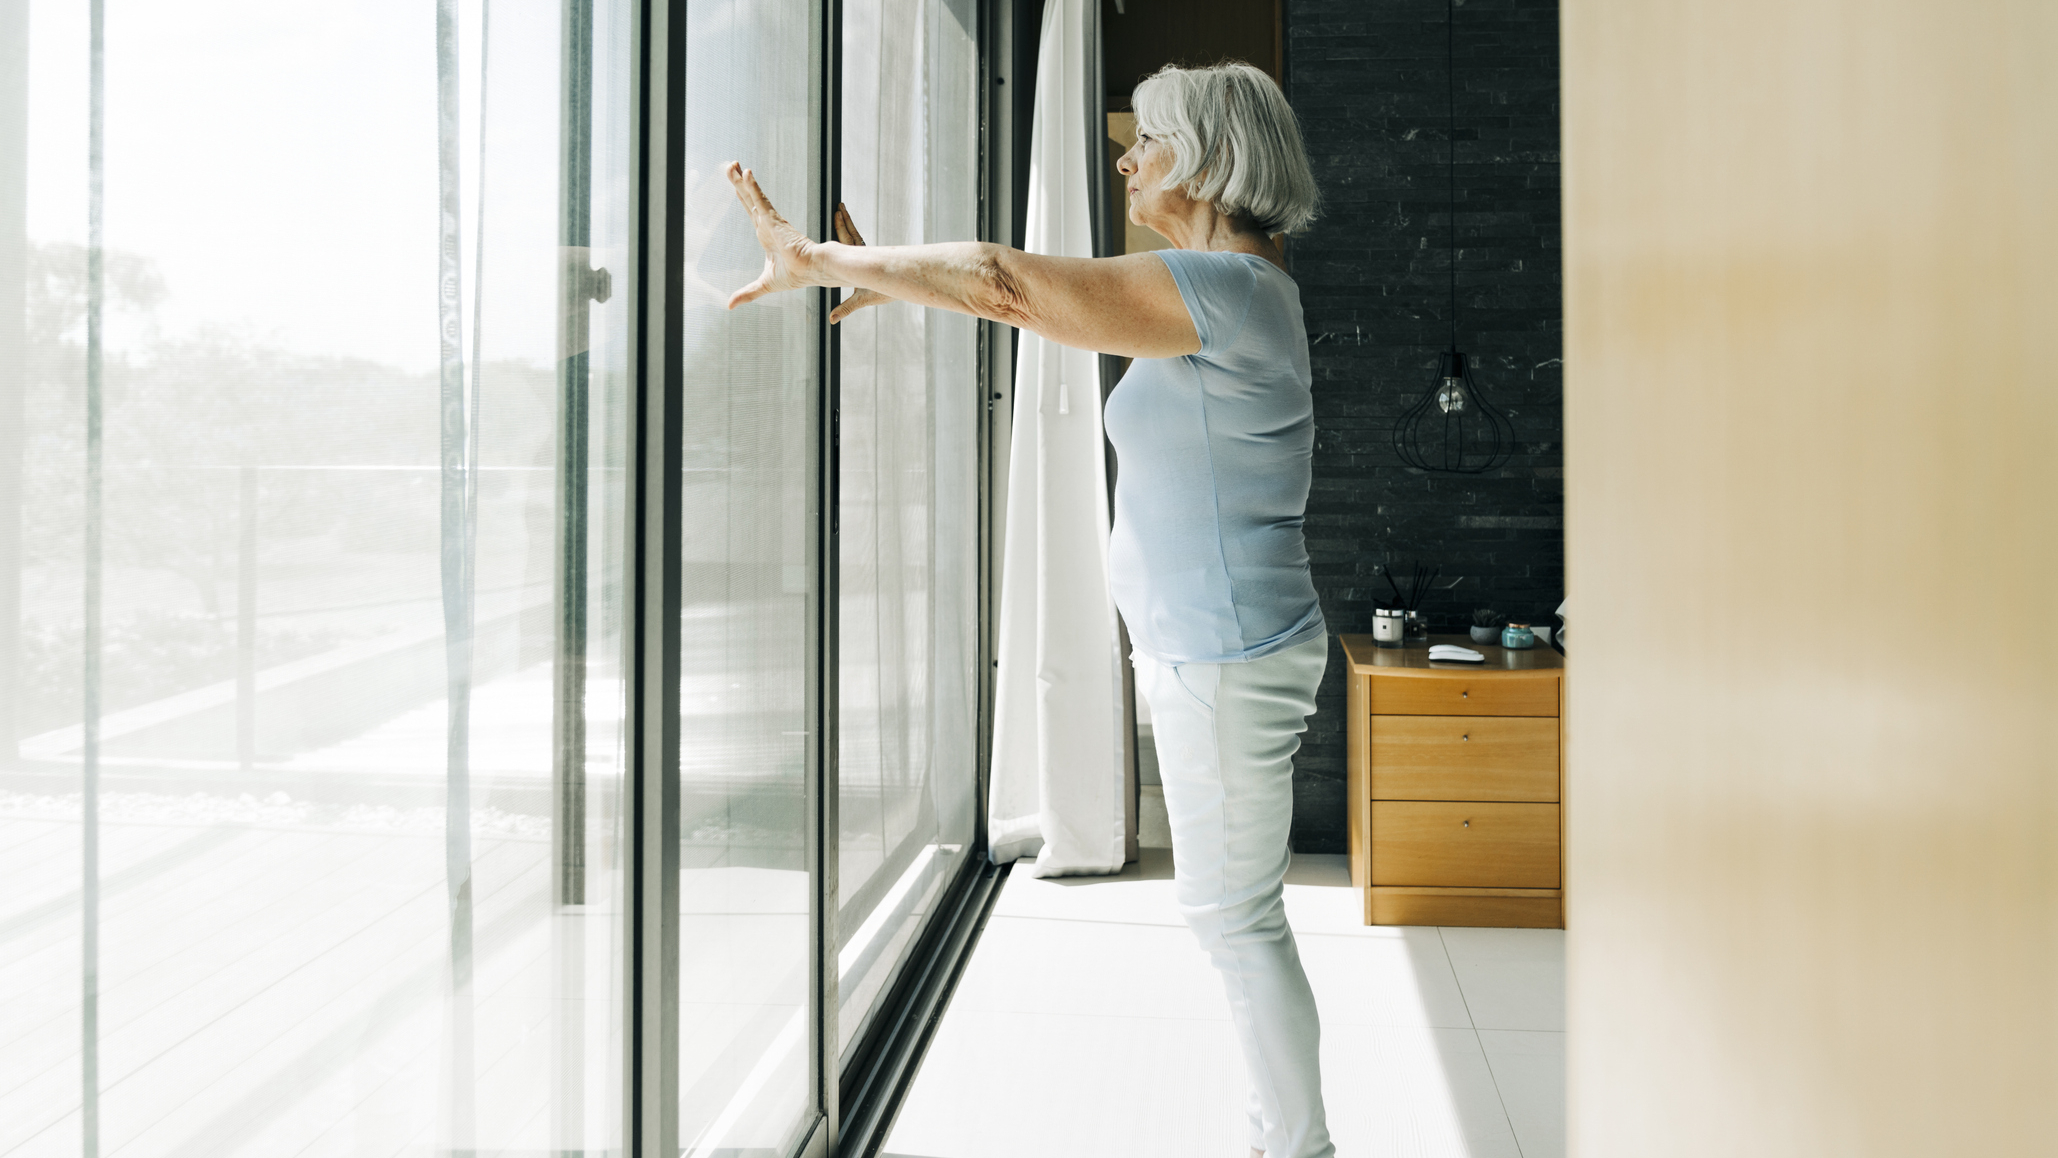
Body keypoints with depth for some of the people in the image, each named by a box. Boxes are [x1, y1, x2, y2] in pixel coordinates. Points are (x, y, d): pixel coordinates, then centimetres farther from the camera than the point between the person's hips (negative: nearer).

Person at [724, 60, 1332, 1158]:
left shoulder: (1226, 289, -20)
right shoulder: (1231, 288, 13)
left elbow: (1007, 283, -26)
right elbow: (1033, 289, 18)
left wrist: (822, 261, -17)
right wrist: (883, 273, 13)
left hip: (1227, 658, -10)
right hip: (1203, 650, 10)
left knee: (1237, 917, 1)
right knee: (1229, 907, 18)